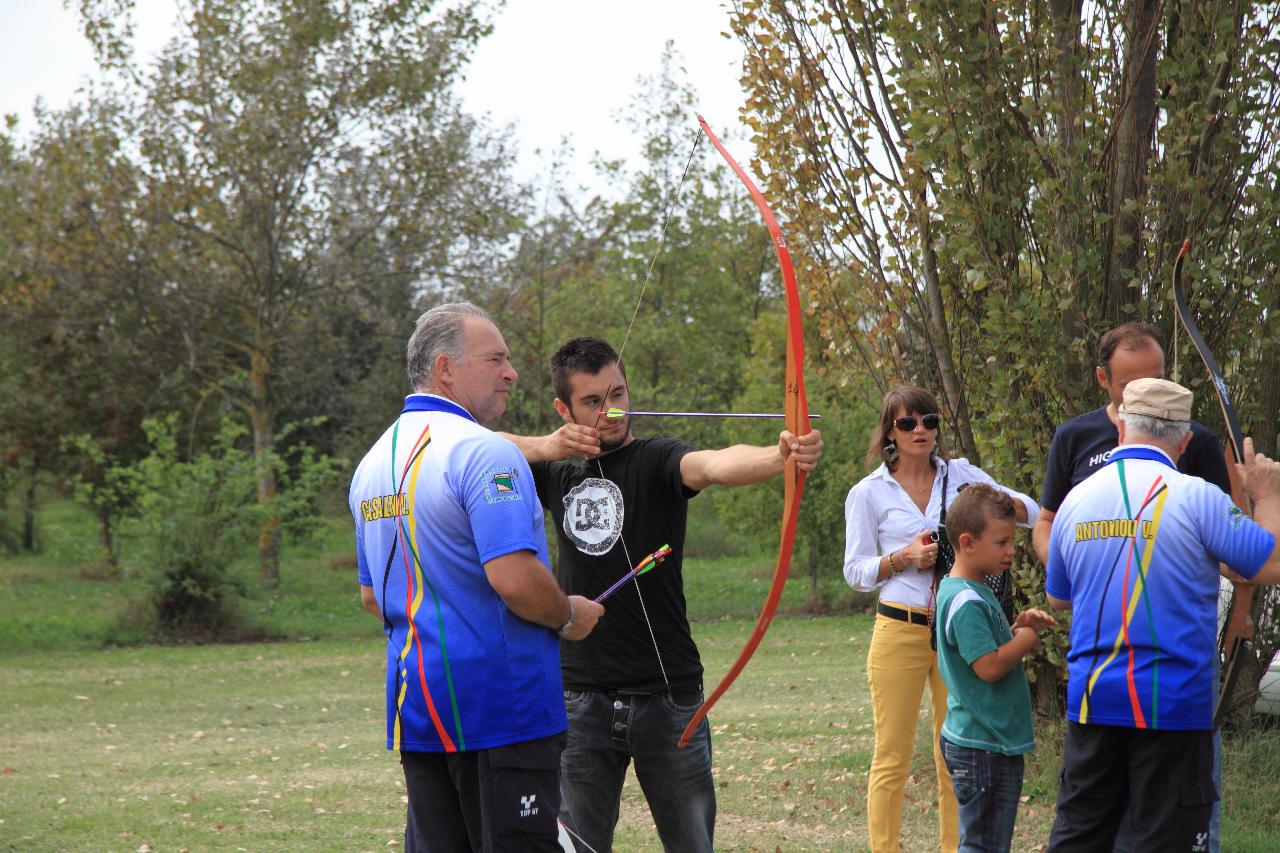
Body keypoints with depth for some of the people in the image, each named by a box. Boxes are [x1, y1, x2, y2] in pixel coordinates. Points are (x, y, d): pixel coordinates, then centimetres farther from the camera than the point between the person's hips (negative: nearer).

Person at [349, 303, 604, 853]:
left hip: (416, 707, 8)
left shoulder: (373, 463, 14)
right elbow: (515, 578, -24)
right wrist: (570, 617, -7)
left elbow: (372, 596, 20)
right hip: (502, 705, -8)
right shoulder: (483, 453, -15)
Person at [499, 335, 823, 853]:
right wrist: (548, 445, -12)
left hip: (667, 698, -3)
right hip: (581, 702, 3)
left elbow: (716, 465, -24)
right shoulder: (559, 473, 10)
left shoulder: (657, 461, -2)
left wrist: (780, 457, -46)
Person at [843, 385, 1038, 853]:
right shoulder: (869, 493, 2)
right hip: (900, 631, -2)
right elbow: (855, 572, 3)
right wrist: (902, 558, -14)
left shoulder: (960, 475, 7)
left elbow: (1030, 513, 7)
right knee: (892, 757, -2)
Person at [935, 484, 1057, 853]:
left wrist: (1018, 627, 6)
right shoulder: (966, 602, -20)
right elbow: (988, 666, -25)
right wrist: (1027, 638, -12)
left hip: (993, 741, 10)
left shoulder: (975, 592, 12)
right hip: (983, 747, -10)